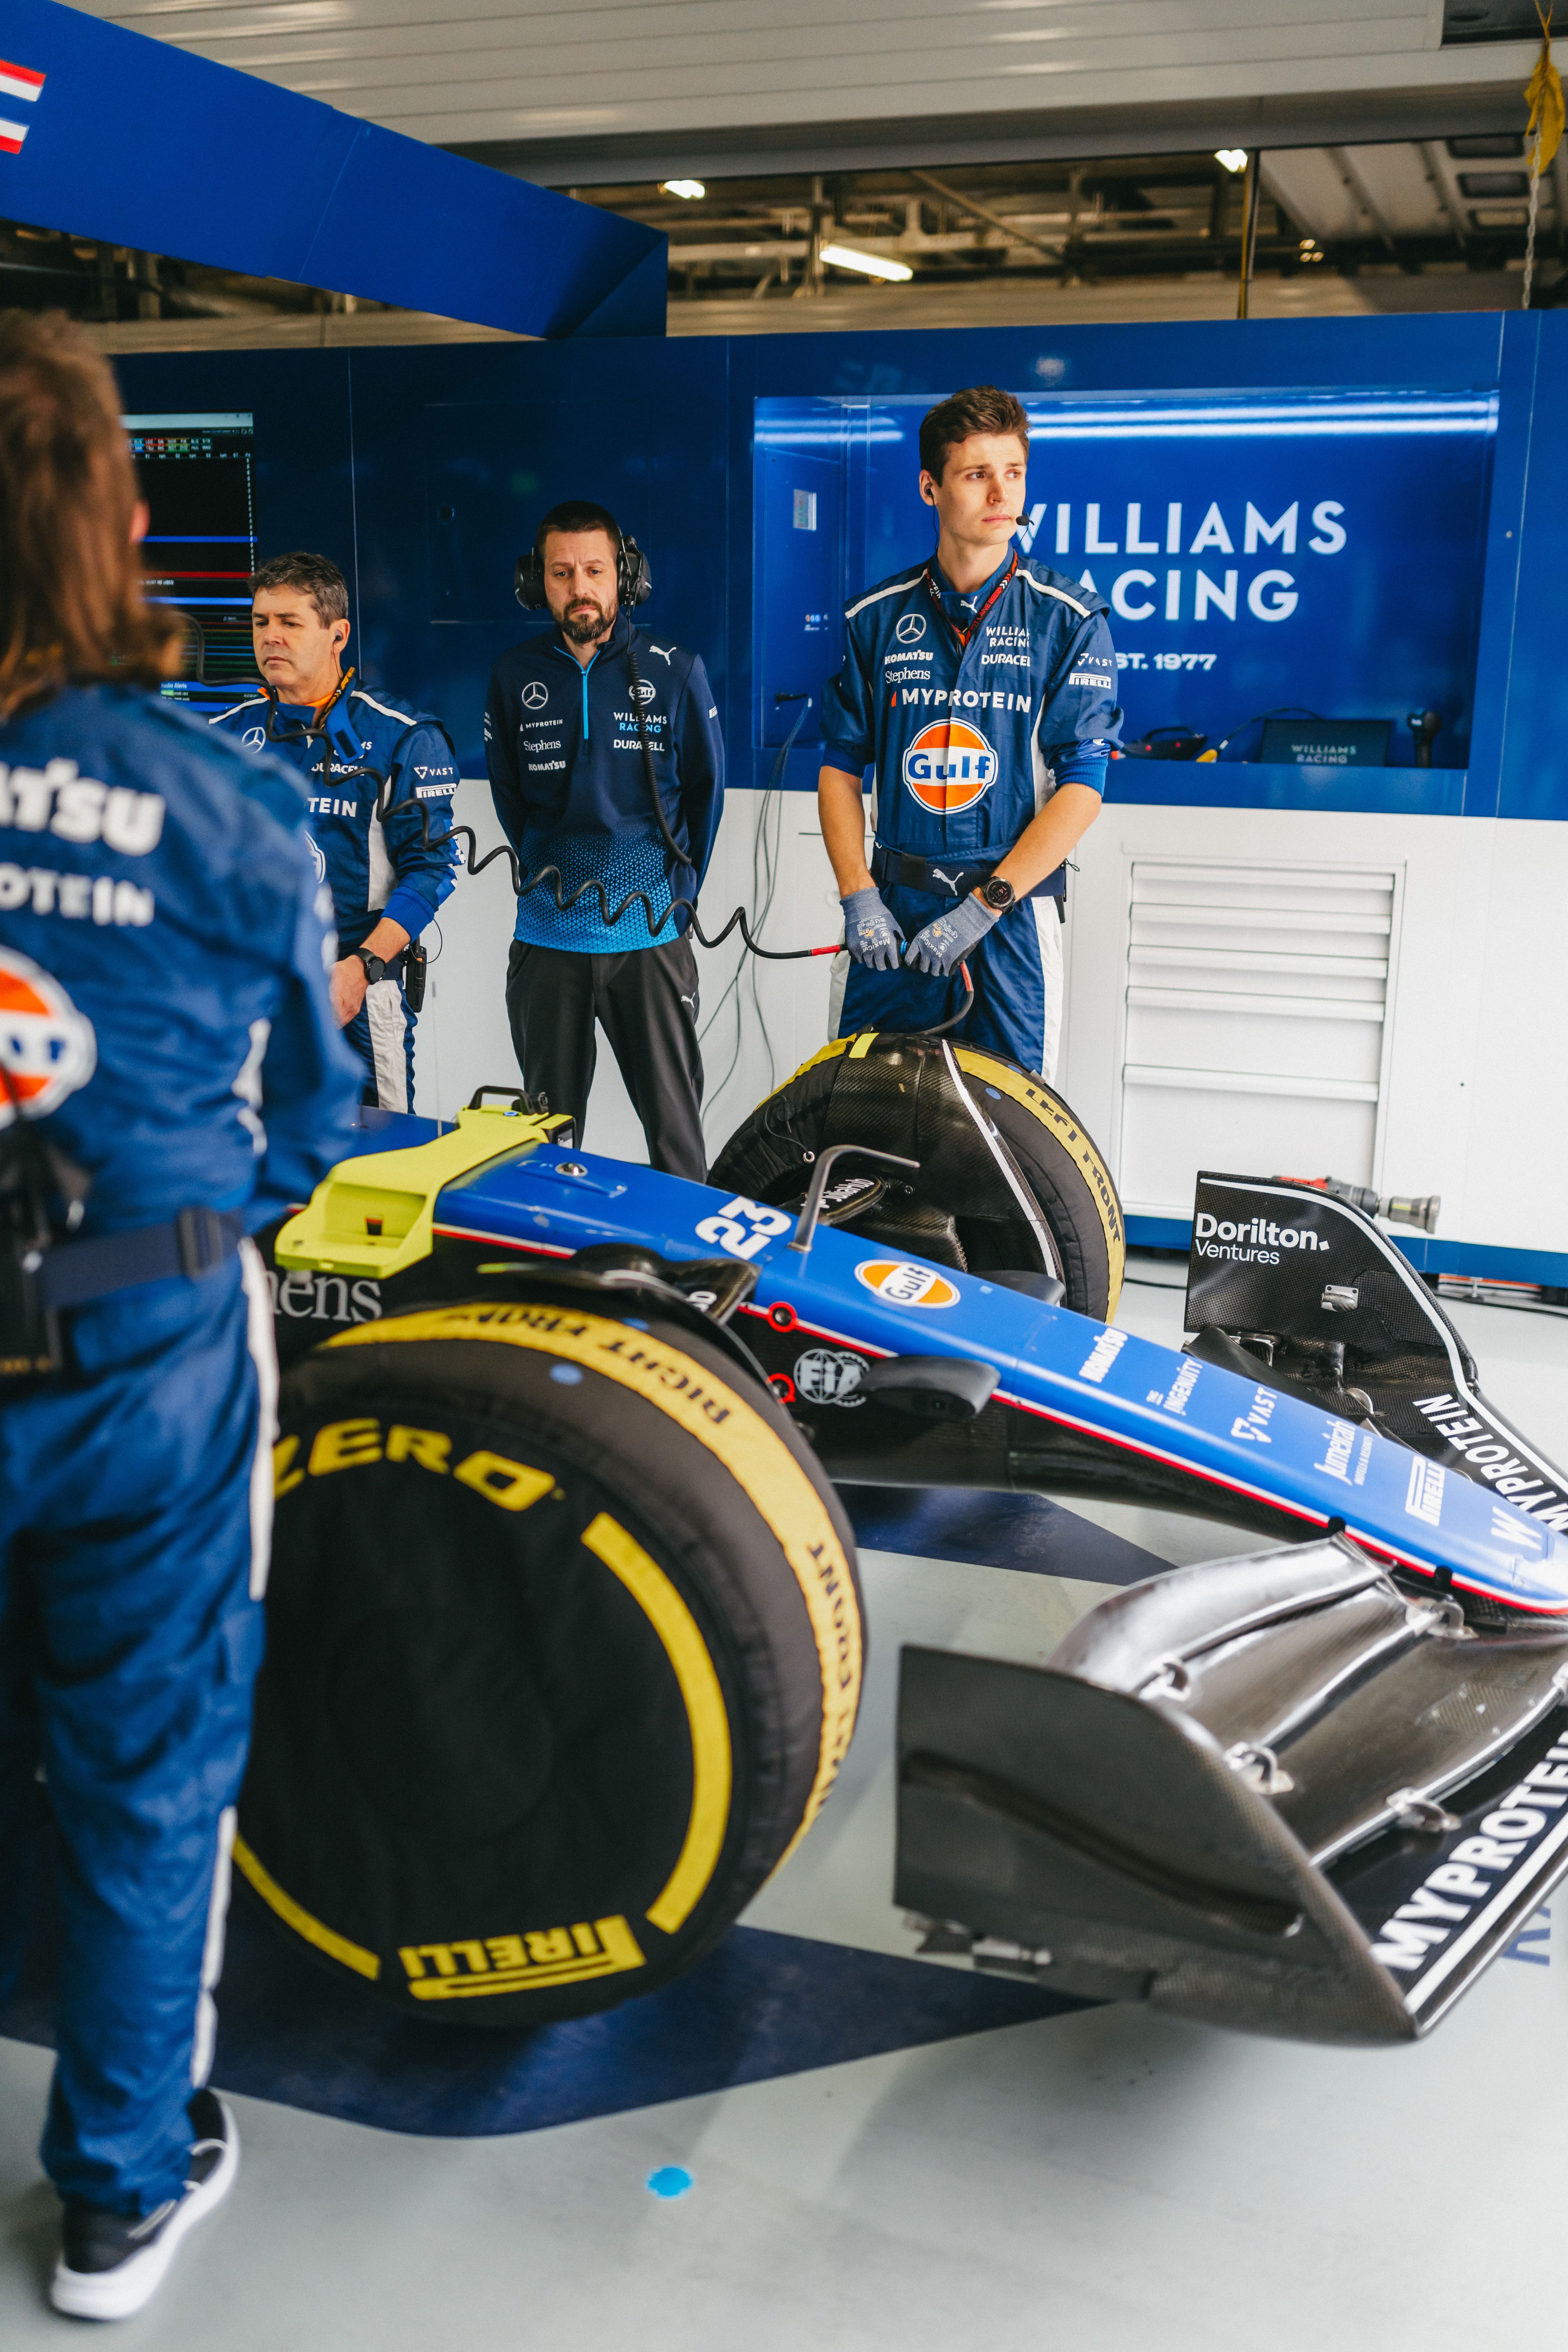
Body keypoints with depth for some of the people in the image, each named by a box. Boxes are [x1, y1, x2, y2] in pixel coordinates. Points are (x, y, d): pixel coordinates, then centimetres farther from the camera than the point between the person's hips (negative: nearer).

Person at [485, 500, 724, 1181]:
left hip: (651, 939, -2)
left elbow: (705, 789, 8)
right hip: (546, 942, 2)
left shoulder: (675, 672, -1)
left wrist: (677, 891, 5)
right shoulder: (514, 677, 4)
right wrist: (547, 877, 12)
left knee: (675, 1128, 1)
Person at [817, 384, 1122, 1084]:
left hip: (1014, 914, -2)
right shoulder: (877, 618, 7)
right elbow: (840, 768, 10)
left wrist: (984, 907, -13)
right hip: (893, 910, 2)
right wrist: (857, 895, -4)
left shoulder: (1068, 619, -1)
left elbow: (1081, 789, -7)